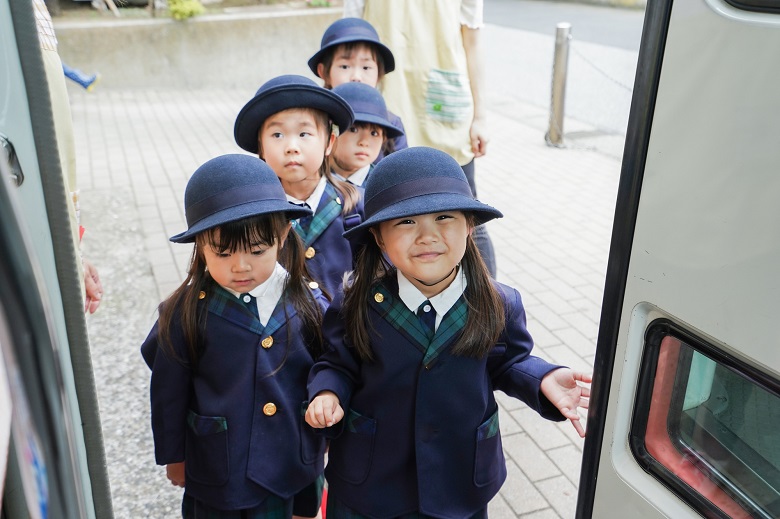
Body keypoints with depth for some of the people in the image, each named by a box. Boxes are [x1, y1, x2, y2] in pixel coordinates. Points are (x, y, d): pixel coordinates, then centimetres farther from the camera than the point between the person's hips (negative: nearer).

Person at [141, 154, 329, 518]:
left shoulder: (309, 305, -13)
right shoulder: (187, 313, -17)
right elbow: (169, 390, -5)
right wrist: (173, 455, 4)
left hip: (292, 464, 1)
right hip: (216, 467, 0)